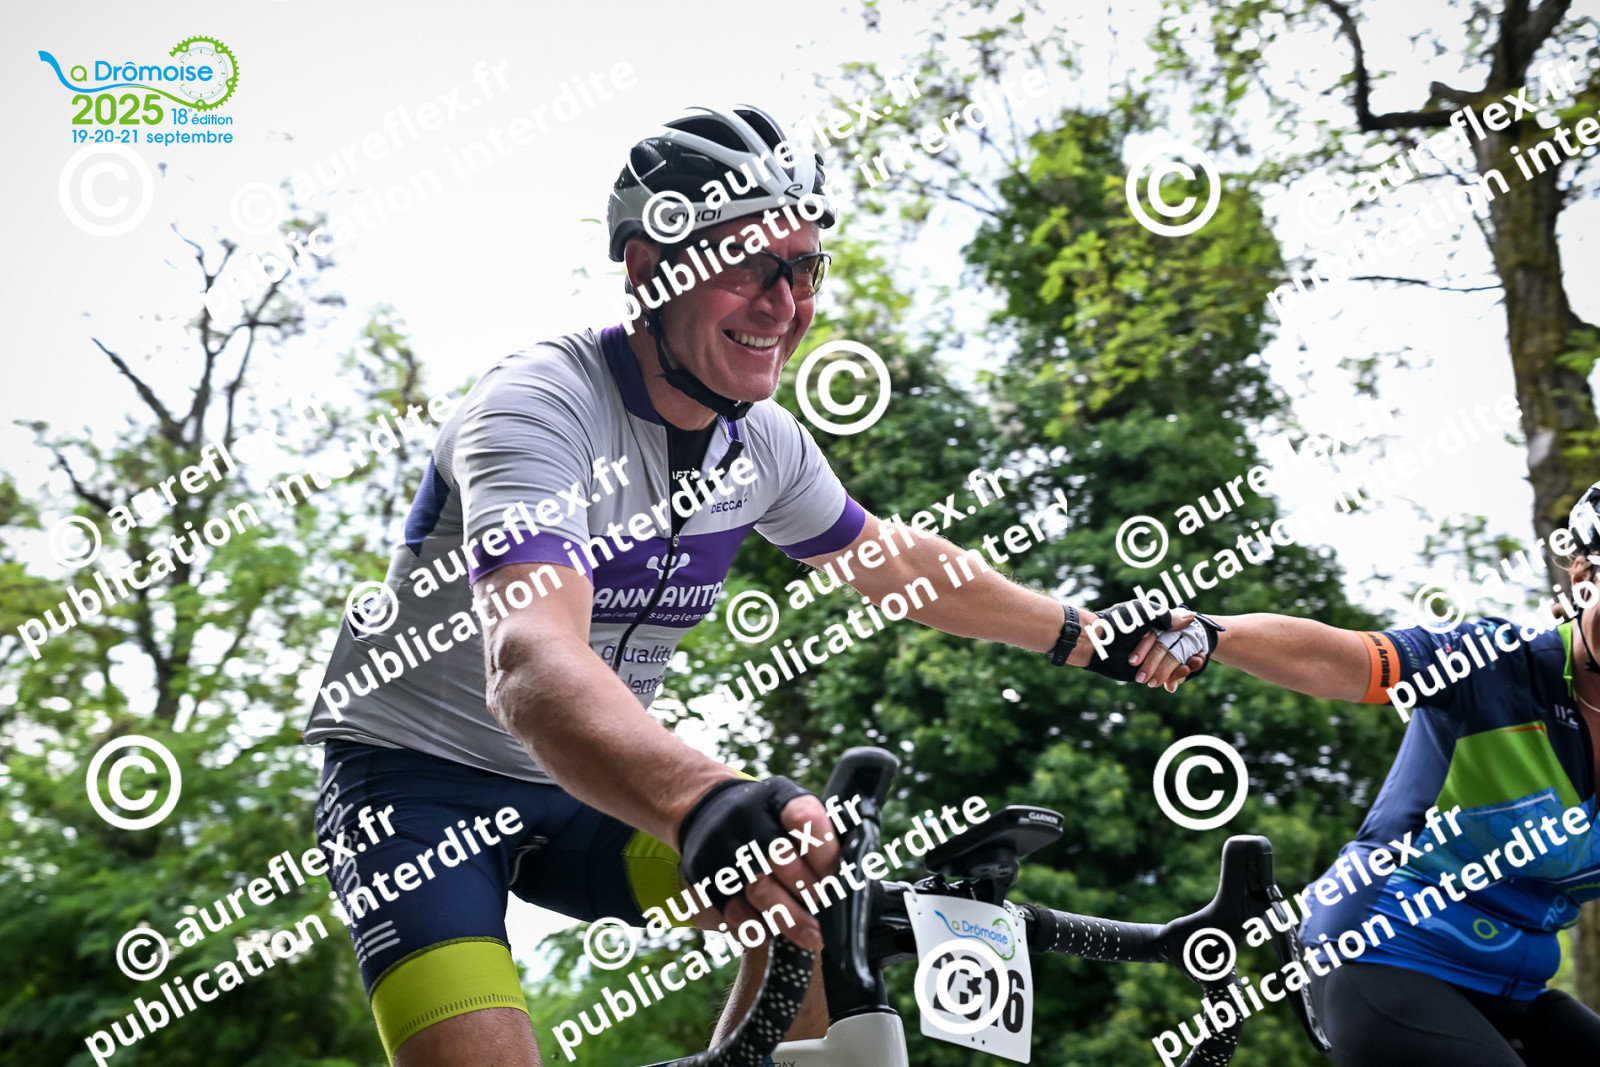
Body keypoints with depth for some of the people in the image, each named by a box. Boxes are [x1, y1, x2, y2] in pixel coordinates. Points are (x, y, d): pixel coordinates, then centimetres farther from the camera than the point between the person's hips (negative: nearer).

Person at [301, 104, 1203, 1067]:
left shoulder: (763, 443, -5)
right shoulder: (537, 410, -28)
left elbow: (892, 561, 15)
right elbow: (531, 663, -45)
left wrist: (1090, 635, 17)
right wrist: (704, 802, -63)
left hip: (589, 795, 6)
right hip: (420, 779, -6)